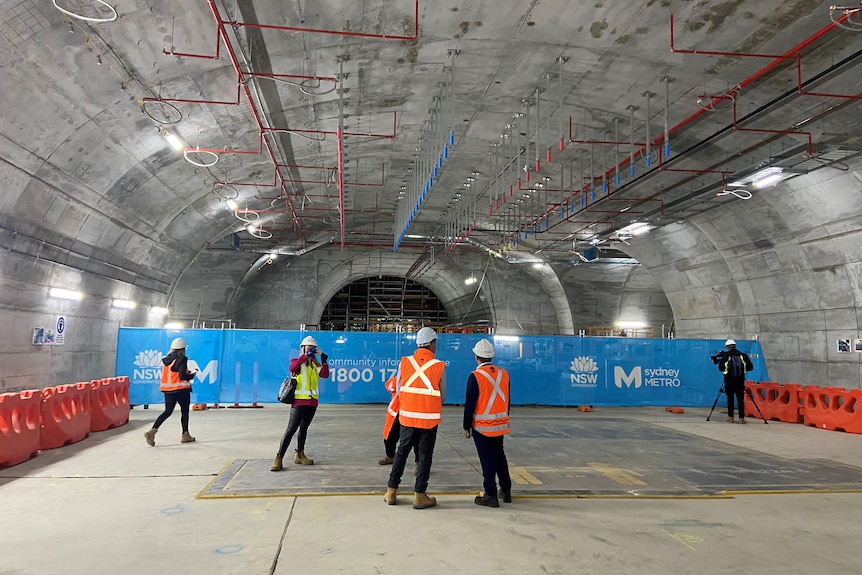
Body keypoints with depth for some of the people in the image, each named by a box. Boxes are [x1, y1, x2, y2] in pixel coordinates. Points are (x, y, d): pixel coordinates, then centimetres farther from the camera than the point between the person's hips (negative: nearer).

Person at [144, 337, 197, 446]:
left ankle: (153, 430, -7)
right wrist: (192, 375, -1)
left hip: (168, 390, 6)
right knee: (184, 411, 9)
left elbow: (170, 374, 15)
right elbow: (183, 376, -20)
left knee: (167, 411, 10)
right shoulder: (181, 359, -14)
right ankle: (185, 435, 18)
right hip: (181, 390, -6)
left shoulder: (165, 359, 9)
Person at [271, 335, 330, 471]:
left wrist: (324, 361, -9)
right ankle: (279, 458, -9)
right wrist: (306, 356, -25)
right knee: (291, 429, -10)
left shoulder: (315, 365, 14)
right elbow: (292, 368, -23)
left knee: (304, 428, 14)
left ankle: (299, 455, 24)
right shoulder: (297, 361, 1)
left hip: (312, 401, 5)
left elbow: (325, 375, -1)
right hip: (299, 400, -5)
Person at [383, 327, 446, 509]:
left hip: (407, 416, 3)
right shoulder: (439, 366, -8)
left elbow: (398, 390, 3)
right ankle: (419, 495, 12)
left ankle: (391, 491, 21)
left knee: (402, 452, 15)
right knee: (425, 455, 8)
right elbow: (442, 395, -1)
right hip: (429, 418, -2)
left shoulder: (405, 362, -4)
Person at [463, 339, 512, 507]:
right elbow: (507, 400, 10)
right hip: (501, 425, 6)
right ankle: (506, 491, 28)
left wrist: (467, 427, -4)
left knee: (487, 460, 2)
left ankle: (491, 495, 10)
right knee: (500, 456, 19)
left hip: (482, 427, -5)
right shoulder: (503, 373, 1)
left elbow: (470, 404, -13)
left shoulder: (475, 376, -15)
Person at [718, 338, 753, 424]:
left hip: (729, 380, -1)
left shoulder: (725, 356, -4)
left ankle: (730, 417, 8)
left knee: (730, 398, 9)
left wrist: (719, 363, 19)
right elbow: (750, 367, 4)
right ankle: (741, 418, -2)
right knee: (740, 399, 3)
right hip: (740, 380, 1)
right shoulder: (743, 355, 2)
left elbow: (721, 368, -2)